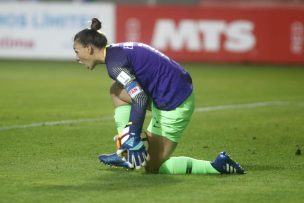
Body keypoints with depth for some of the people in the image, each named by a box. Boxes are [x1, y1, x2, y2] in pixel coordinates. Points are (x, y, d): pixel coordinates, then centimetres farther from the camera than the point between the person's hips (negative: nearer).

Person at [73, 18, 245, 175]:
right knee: (117, 91, 17)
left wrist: (134, 138, -24)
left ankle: (218, 166, -4)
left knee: (152, 167, 3)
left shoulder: (114, 63, -16)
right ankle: (126, 154, 14)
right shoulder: (117, 50, 14)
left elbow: (140, 99, -25)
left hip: (174, 105, -10)